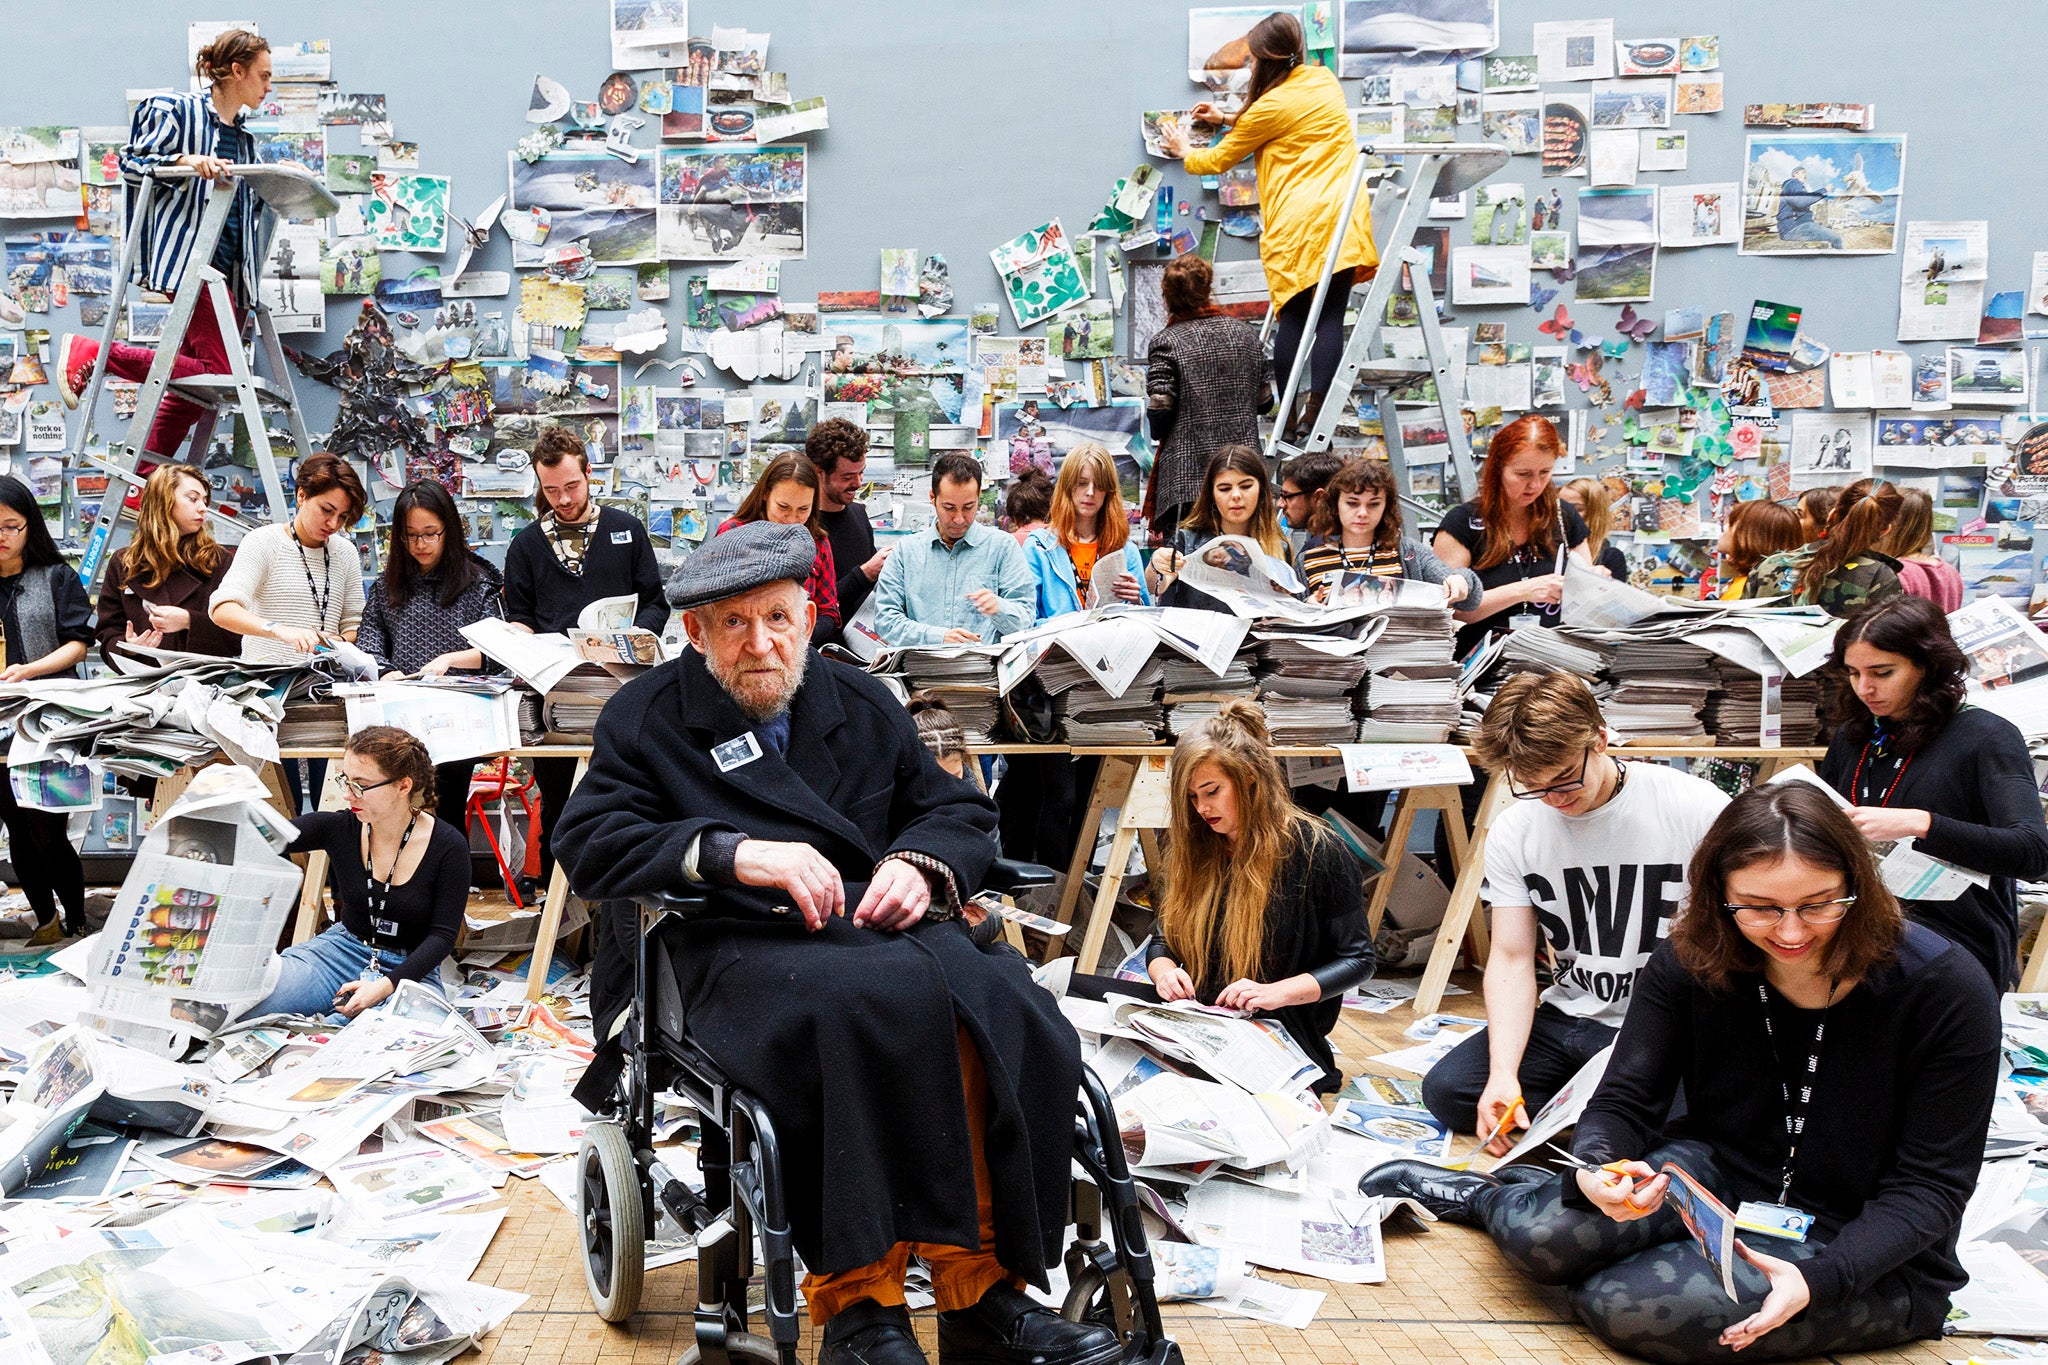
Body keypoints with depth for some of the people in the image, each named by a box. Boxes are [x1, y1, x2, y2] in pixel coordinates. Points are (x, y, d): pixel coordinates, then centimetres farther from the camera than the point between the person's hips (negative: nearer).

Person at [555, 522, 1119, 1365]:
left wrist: (923, 861, -4)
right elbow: (590, 847, -3)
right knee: (883, 1002, -37)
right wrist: (737, 853, -17)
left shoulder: (862, 703, 23)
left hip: (880, 929, 4)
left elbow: (961, 811, 21)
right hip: (735, 952, -4)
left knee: (1010, 1013, -28)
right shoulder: (645, 718, 11)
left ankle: (982, 1293, -21)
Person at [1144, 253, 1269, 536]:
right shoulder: (1246, 332, 8)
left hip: (1187, 474, -4)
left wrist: (1158, 433, 11)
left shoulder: (1167, 342, -6)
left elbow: (1159, 409, -11)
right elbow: (1264, 401, 11)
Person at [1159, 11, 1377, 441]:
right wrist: (1229, 119, 37)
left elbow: (1218, 161, 11)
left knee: (1292, 316, 3)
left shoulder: (1269, 107, -3)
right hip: (1342, 217, 4)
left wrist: (1183, 150, 31)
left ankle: (1288, 413, 5)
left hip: (1294, 224, -4)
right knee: (1330, 317, -3)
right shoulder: (1326, 81, 14)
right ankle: (1316, 412, -12)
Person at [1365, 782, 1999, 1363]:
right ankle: (1483, 1194, 11)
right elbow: (1622, 1101, -6)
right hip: (1717, 1174, 3)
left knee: (1620, 1305, -28)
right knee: (1541, 1237, -26)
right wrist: (1598, 1168, -32)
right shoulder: (1691, 964, -10)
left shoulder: (1945, 989, -20)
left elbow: (1929, 1186, -14)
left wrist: (1818, 1279, -30)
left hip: (1865, 1250, -3)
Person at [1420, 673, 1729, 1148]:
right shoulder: (1513, 833, -2)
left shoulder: (1698, 810, -15)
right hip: (1568, 1017, 5)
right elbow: (1512, 959, -3)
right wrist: (1503, 1073, -17)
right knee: (1444, 1090, -9)